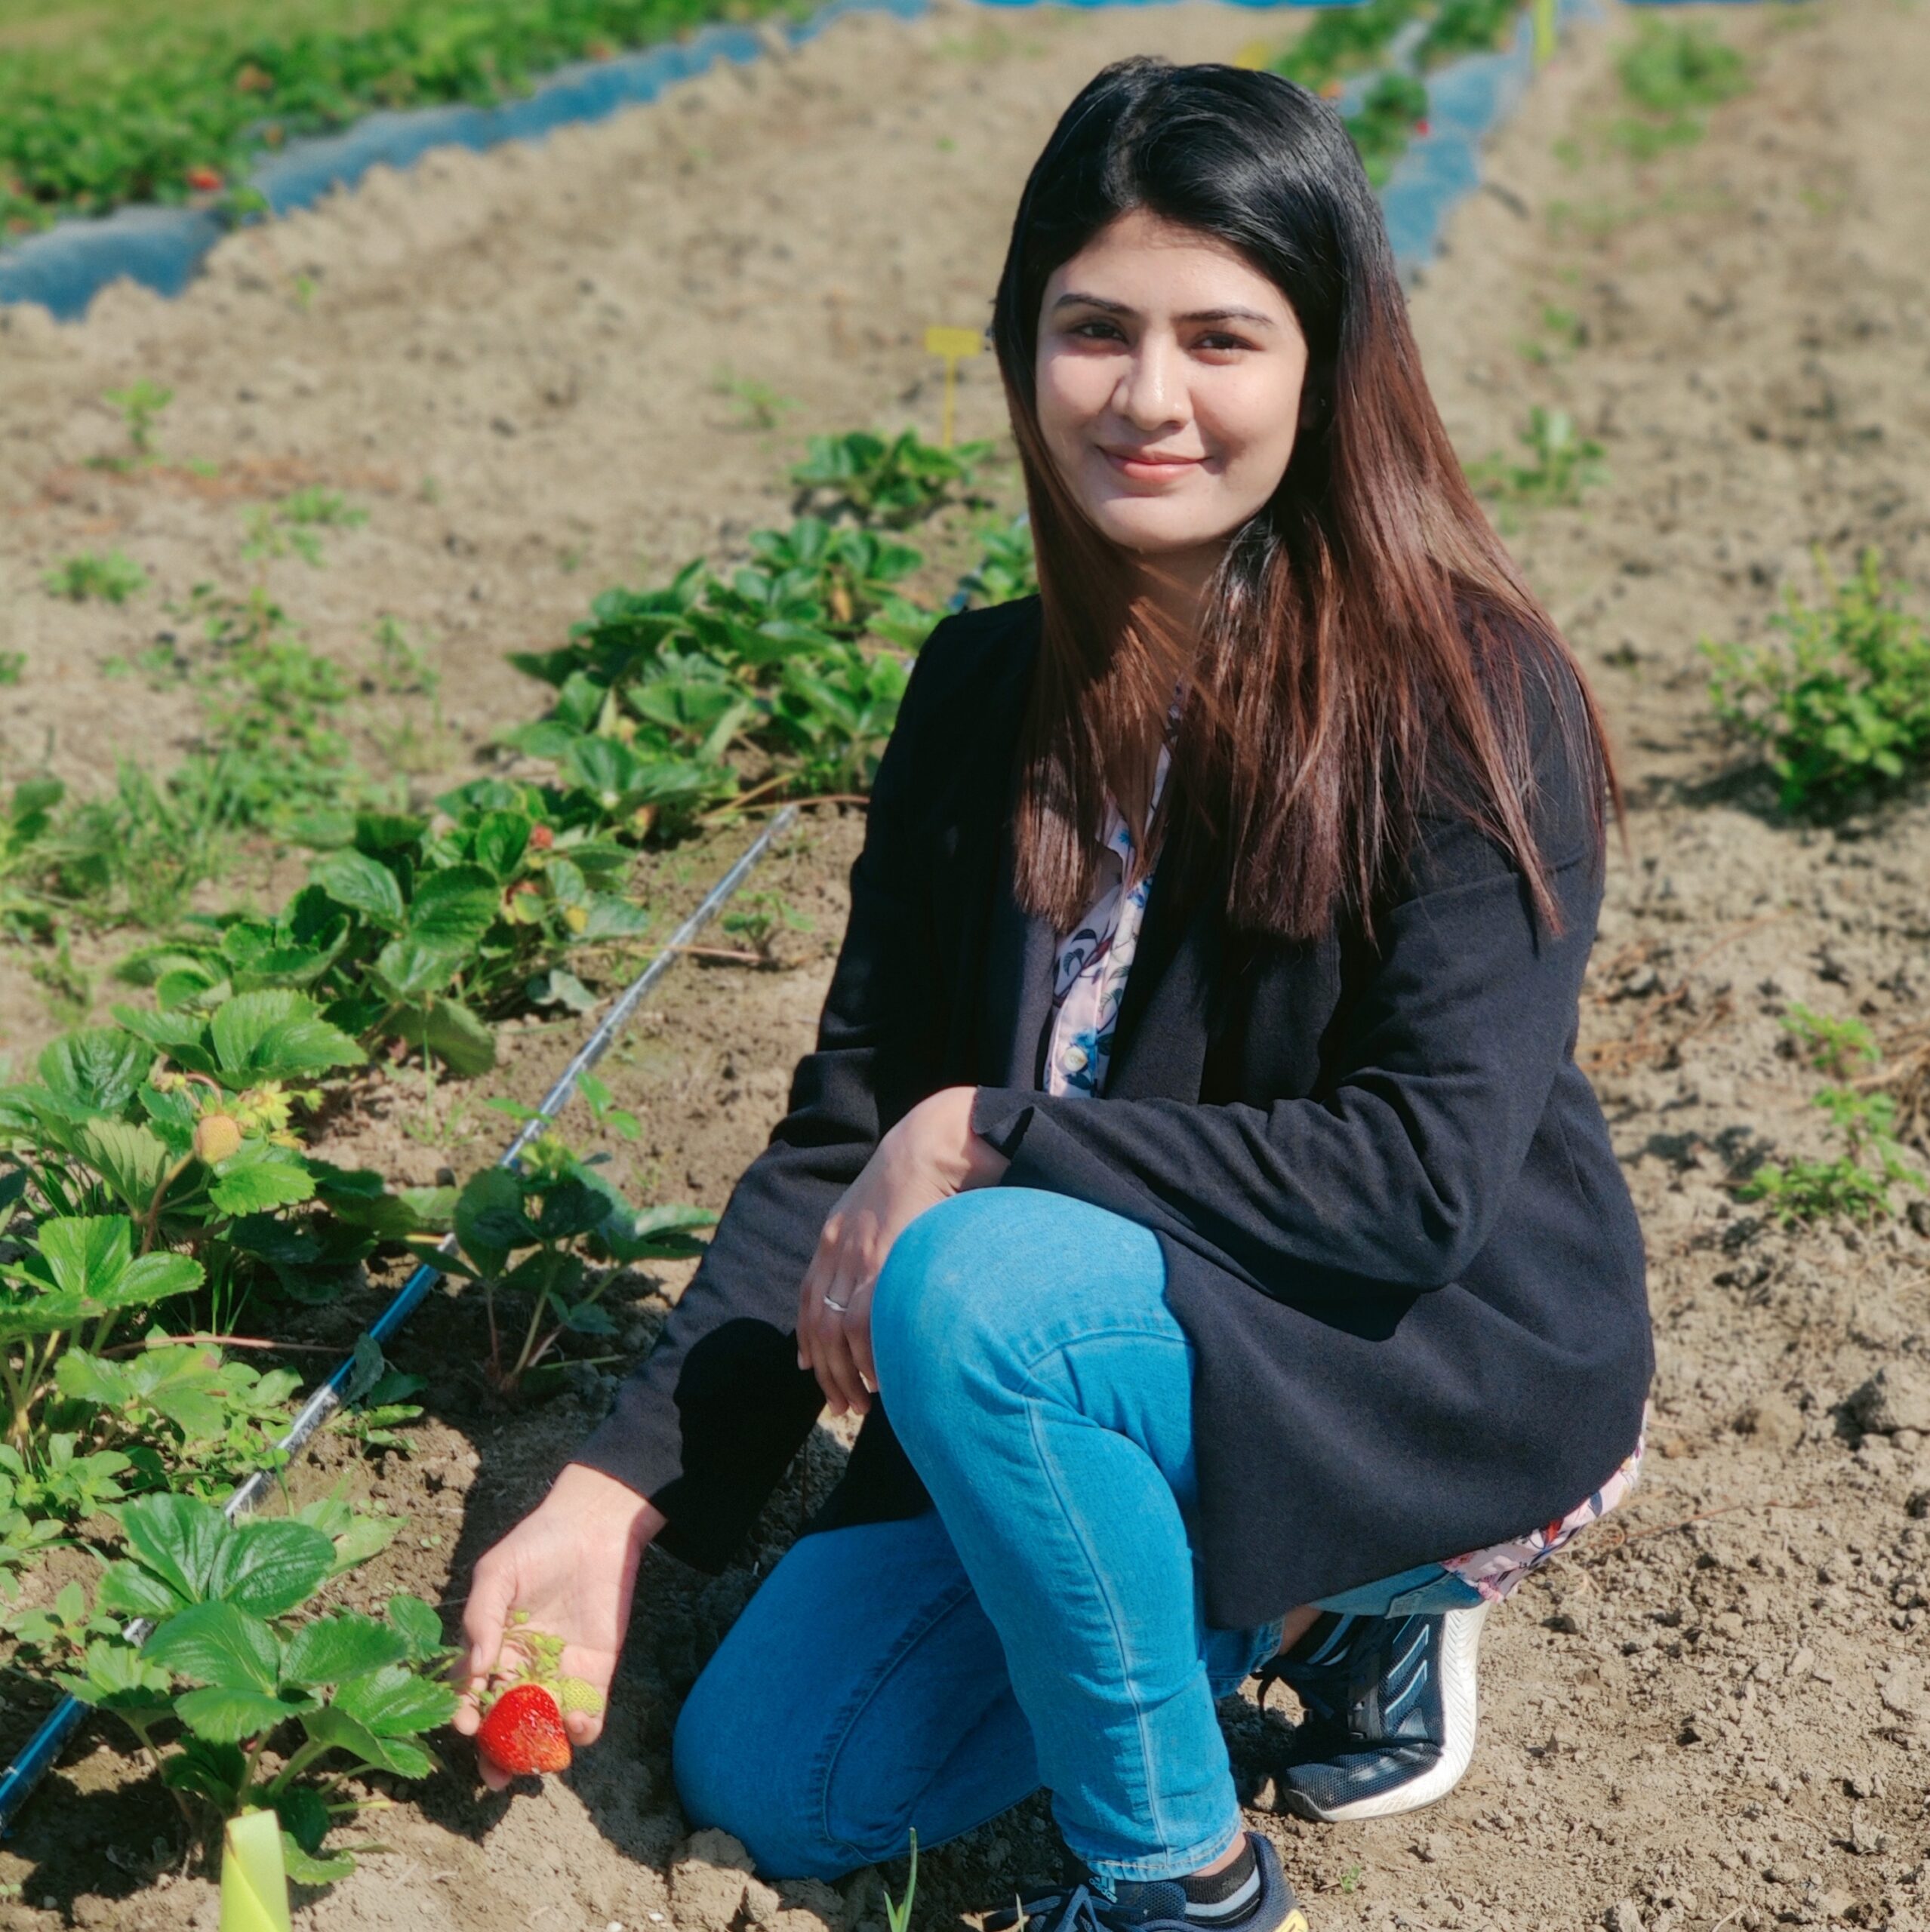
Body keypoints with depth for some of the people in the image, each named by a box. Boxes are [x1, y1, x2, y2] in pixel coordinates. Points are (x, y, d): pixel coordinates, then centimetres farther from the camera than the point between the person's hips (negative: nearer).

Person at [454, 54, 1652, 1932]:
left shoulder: (1468, 699, -19)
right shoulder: (984, 694, -1)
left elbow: (1427, 1174, -24)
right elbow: (846, 1126, -2)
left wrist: (988, 1138, -24)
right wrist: (621, 1488, -11)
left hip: (1449, 1361, -6)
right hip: (1074, 1354, 6)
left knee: (979, 1288, -33)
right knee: (766, 1780, 0)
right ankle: (1319, 1597, 15)